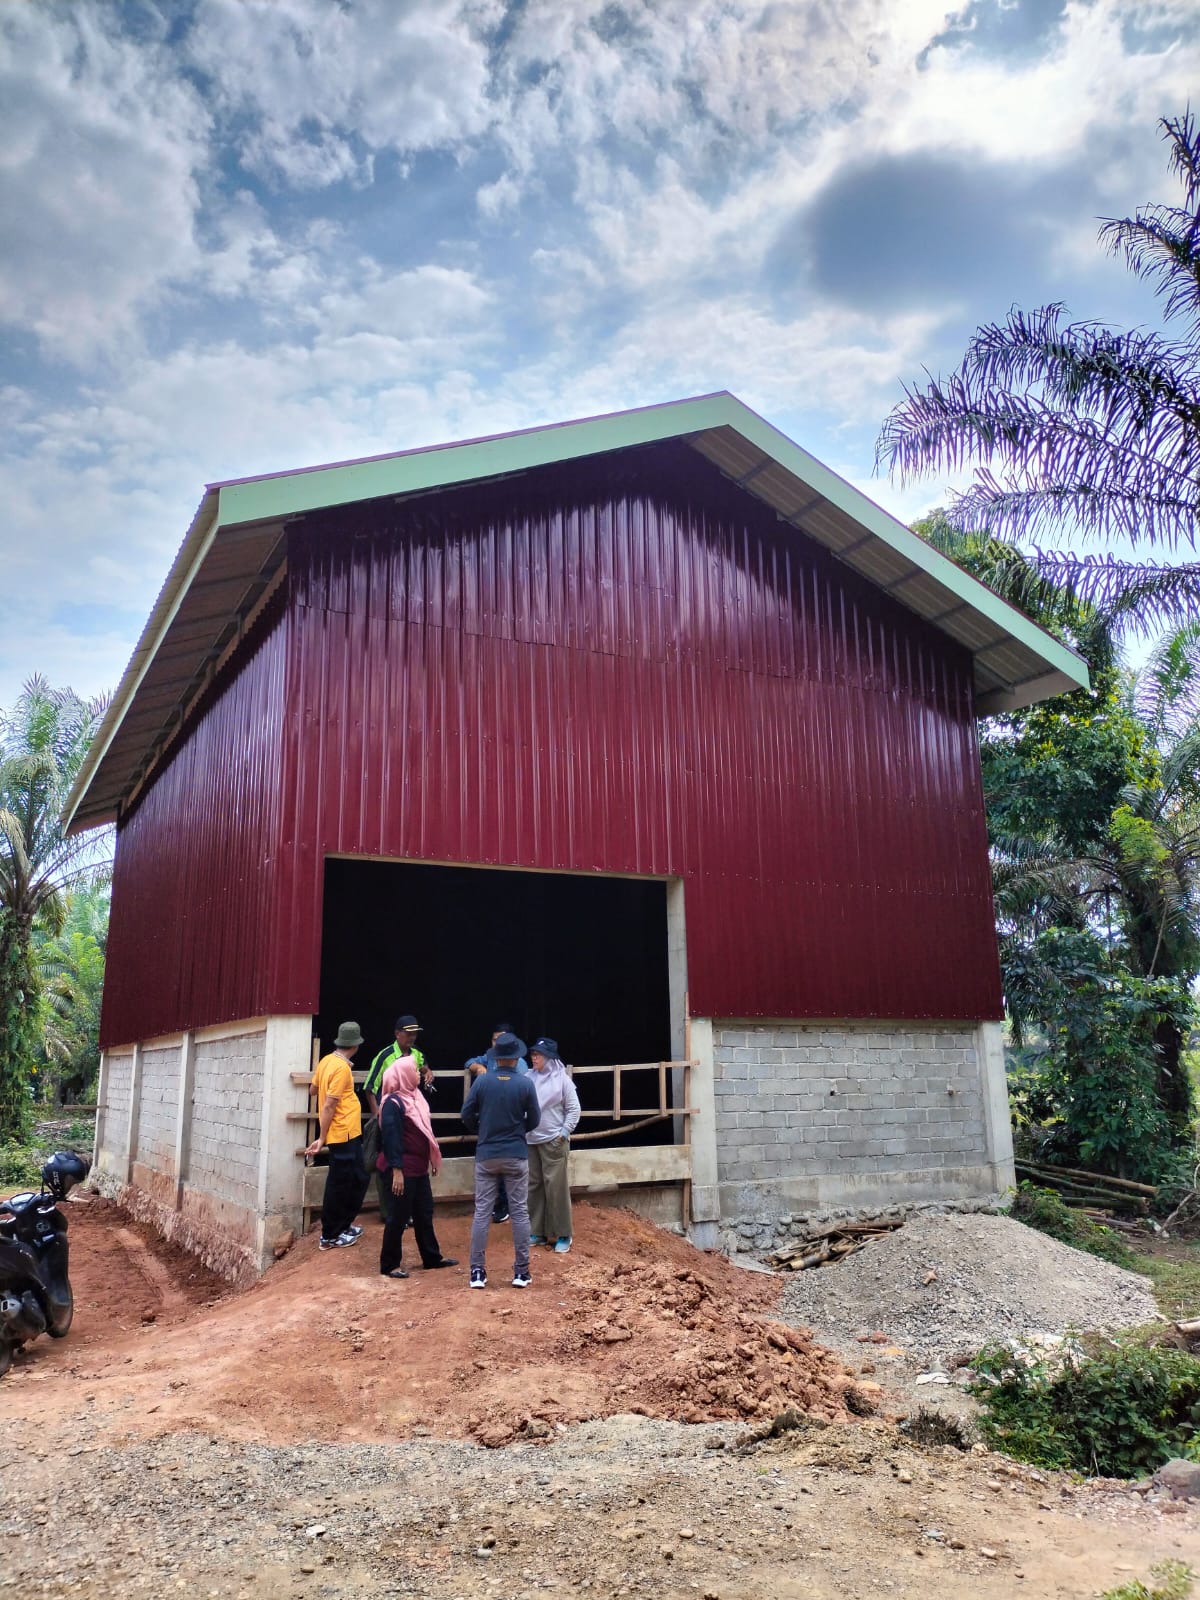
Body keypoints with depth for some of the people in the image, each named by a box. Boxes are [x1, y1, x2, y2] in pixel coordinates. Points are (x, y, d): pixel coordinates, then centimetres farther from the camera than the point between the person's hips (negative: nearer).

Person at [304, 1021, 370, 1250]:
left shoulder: (327, 1060, 6)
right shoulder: (342, 1068, -20)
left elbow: (314, 1089, 20)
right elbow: (328, 1106, -20)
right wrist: (321, 1139, -17)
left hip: (347, 1133, 9)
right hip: (344, 1134, -9)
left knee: (357, 1179, 18)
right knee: (340, 1185, 2)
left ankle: (343, 1225, 27)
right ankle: (330, 1236, 11)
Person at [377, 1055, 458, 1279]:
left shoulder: (414, 1096, 9)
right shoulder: (393, 1102, -17)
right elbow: (390, 1138, -20)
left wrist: (433, 1157, 19)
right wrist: (396, 1170, -22)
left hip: (419, 1167, 9)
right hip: (404, 1169, -9)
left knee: (424, 1213, 17)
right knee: (399, 1216, 1)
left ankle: (432, 1257, 28)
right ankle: (389, 1264, 13)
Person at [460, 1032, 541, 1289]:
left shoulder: (482, 1081, -7)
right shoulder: (526, 1083, -8)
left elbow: (467, 1115, -1)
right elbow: (534, 1120, 1)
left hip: (486, 1155, 1)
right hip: (516, 1155, -1)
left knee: (482, 1212, 7)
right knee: (520, 1212, 7)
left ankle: (477, 1272, 8)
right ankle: (521, 1272, 10)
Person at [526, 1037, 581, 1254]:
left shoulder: (561, 1079, -5)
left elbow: (573, 1109, -2)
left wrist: (564, 1133, -7)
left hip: (554, 1141, -4)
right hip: (530, 1140, 4)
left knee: (556, 1186, -2)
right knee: (533, 1186, 10)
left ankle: (563, 1235, 7)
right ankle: (537, 1232, 21)